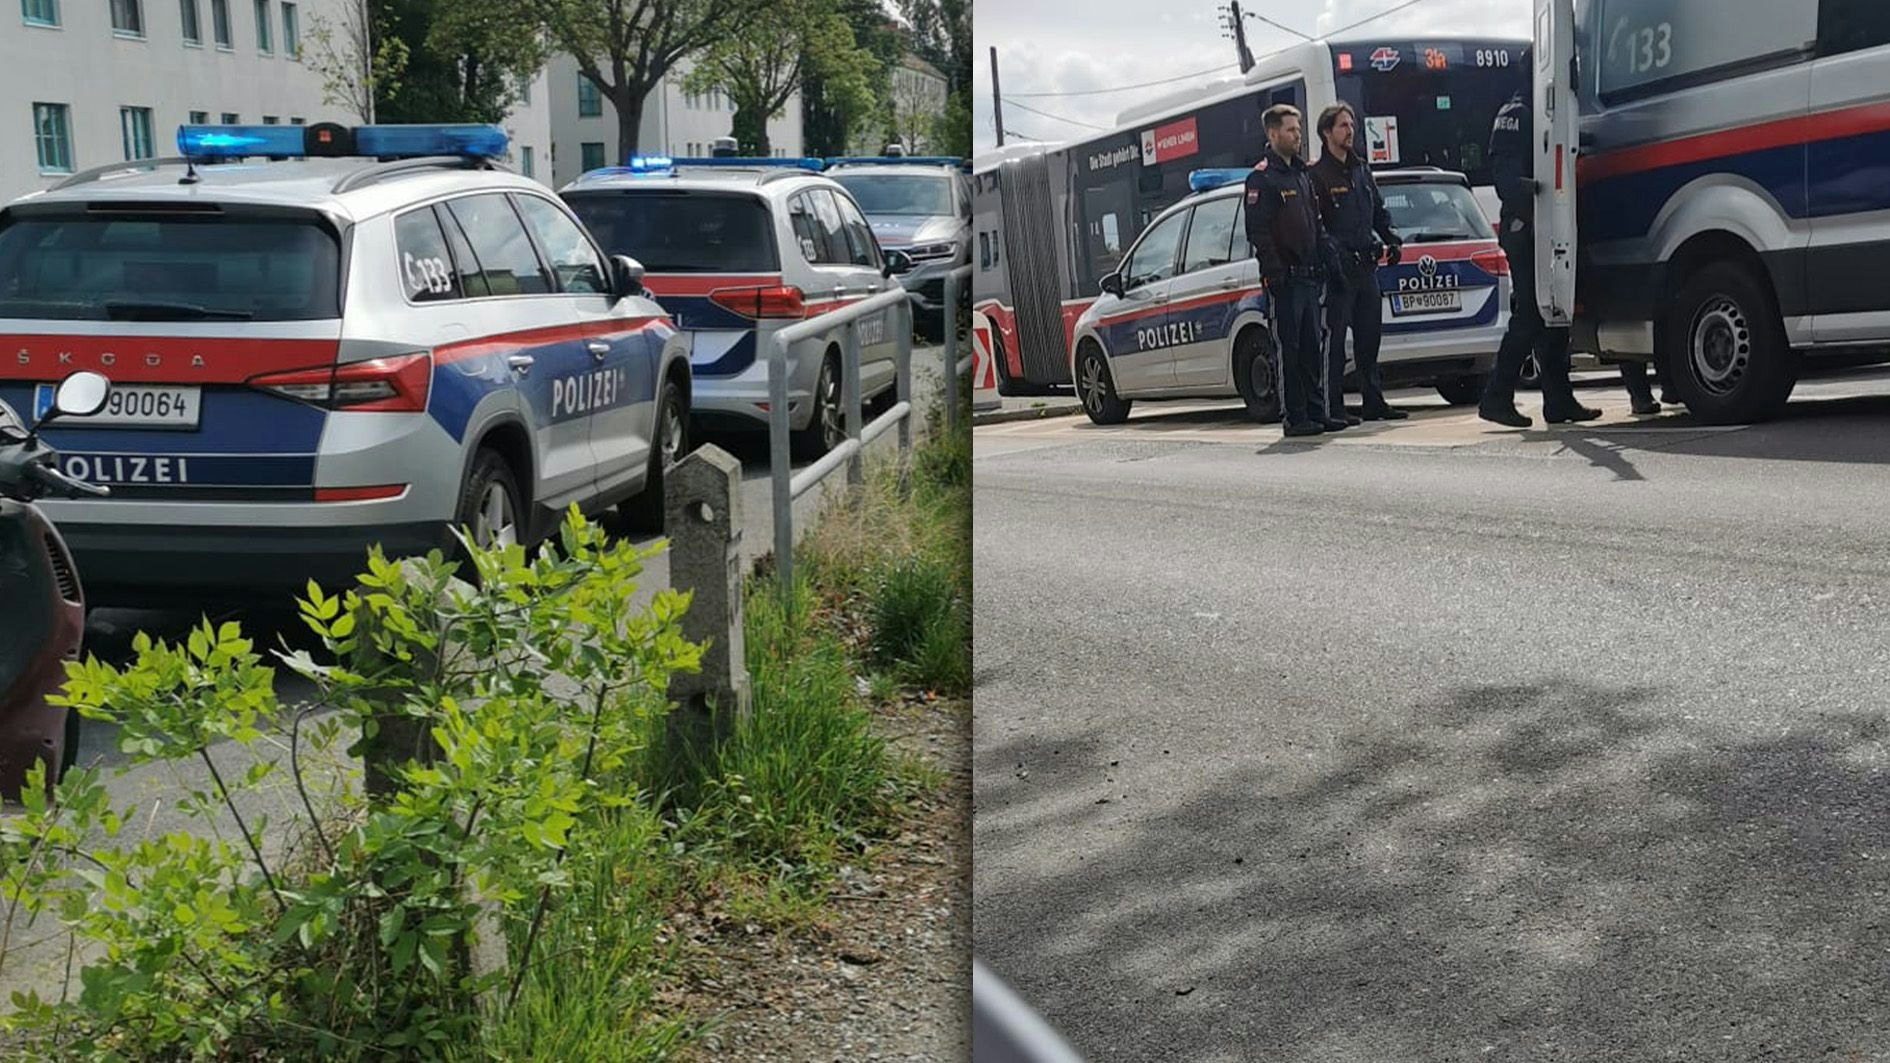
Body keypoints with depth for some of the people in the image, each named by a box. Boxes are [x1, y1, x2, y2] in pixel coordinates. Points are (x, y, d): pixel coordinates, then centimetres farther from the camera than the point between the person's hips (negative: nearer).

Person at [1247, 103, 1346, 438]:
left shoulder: (1302, 174, 19)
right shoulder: (1261, 178, -8)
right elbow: (1257, 231, -14)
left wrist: (1329, 255, 14)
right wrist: (1275, 271, -19)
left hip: (1308, 276, 8)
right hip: (1285, 278, -8)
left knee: (1311, 348, 10)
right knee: (1289, 349, -5)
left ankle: (1316, 412, 16)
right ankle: (1295, 417, -1)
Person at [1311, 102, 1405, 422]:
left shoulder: (1361, 170, 18)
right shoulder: (1317, 174, -7)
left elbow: (1379, 211, 26)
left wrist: (1391, 240, 11)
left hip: (1366, 266, 8)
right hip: (1338, 269, -8)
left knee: (1370, 334, 11)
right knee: (1334, 337, -6)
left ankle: (1374, 401, 19)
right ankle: (1333, 407, -3)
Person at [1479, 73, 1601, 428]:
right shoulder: (1515, 115, -7)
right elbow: (1502, 171, -18)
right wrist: (1528, 188, -33)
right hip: (1525, 229, -9)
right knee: (1529, 315, -10)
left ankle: (1559, 401, 12)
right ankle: (1497, 398, -4)